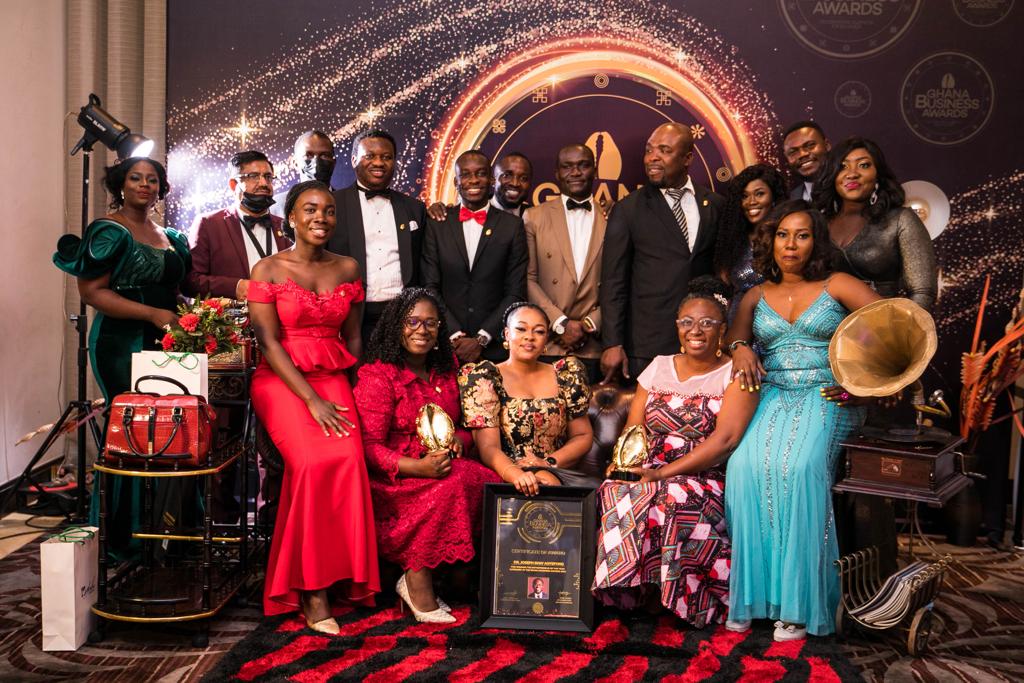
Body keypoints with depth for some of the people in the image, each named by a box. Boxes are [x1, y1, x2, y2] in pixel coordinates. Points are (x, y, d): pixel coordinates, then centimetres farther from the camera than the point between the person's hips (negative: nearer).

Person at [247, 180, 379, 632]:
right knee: (313, 461, -28)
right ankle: (310, 590, -16)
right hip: (281, 380, -3)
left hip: (333, 378, 3)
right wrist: (312, 400, -16)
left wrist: (348, 394, 1)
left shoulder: (348, 269, 11)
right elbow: (269, 343, -7)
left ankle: (340, 575, -13)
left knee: (349, 459, -26)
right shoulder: (268, 269, 0)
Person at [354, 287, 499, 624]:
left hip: (442, 466, 6)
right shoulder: (378, 376, -5)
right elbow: (369, 447, -12)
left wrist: (460, 438, -5)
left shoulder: (447, 372, 15)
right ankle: (418, 580, -19)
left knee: (489, 481, -24)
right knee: (452, 484, -33)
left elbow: (466, 426, 21)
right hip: (391, 479, -6)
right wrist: (417, 467, -27)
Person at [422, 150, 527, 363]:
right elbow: (430, 287, 2)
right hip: (447, 345, 1)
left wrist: (482, 339, -8)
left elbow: (515, 293, -1)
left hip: (495, 347, 0)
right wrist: (454, 336, -8)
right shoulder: (437, 224, 4)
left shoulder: (512, 226, 2)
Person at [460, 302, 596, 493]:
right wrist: (517, 475, -28)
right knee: (547, 483, -34)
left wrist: (550, 462, -5)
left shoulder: (566, 374, 14)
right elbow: (488, 446, -8)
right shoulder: (485, 376, 2)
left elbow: (583, 436, 15)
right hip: (506, 478, -3)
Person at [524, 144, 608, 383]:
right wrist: (562, 324, -7)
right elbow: (528, 279, 0)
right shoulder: (535, 217, 5)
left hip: (595, 346, 1)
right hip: (547, 345, 0)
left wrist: (590, 325, -6)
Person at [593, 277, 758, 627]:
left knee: (678, 499, -37)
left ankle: (683, 600, -18)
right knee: (616, 494, -29)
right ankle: (628, 589, -14)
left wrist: (663, 473, -20)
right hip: (648, 474, 4)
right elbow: (633, 428, 11)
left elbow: (725, 440, -13)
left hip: (704, 479, -3)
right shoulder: (659, 367, 16)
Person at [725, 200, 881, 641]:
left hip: (826, 398, -2)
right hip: (771, 397, 3)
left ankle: (797, 600, -21)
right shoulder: (758, 295, 18)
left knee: (800, 466, -32)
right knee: (745, 463, -27)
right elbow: (736, 331, 7)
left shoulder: (837, 286, 6)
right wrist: (740, 347, -17)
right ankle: (751, 589, -18)